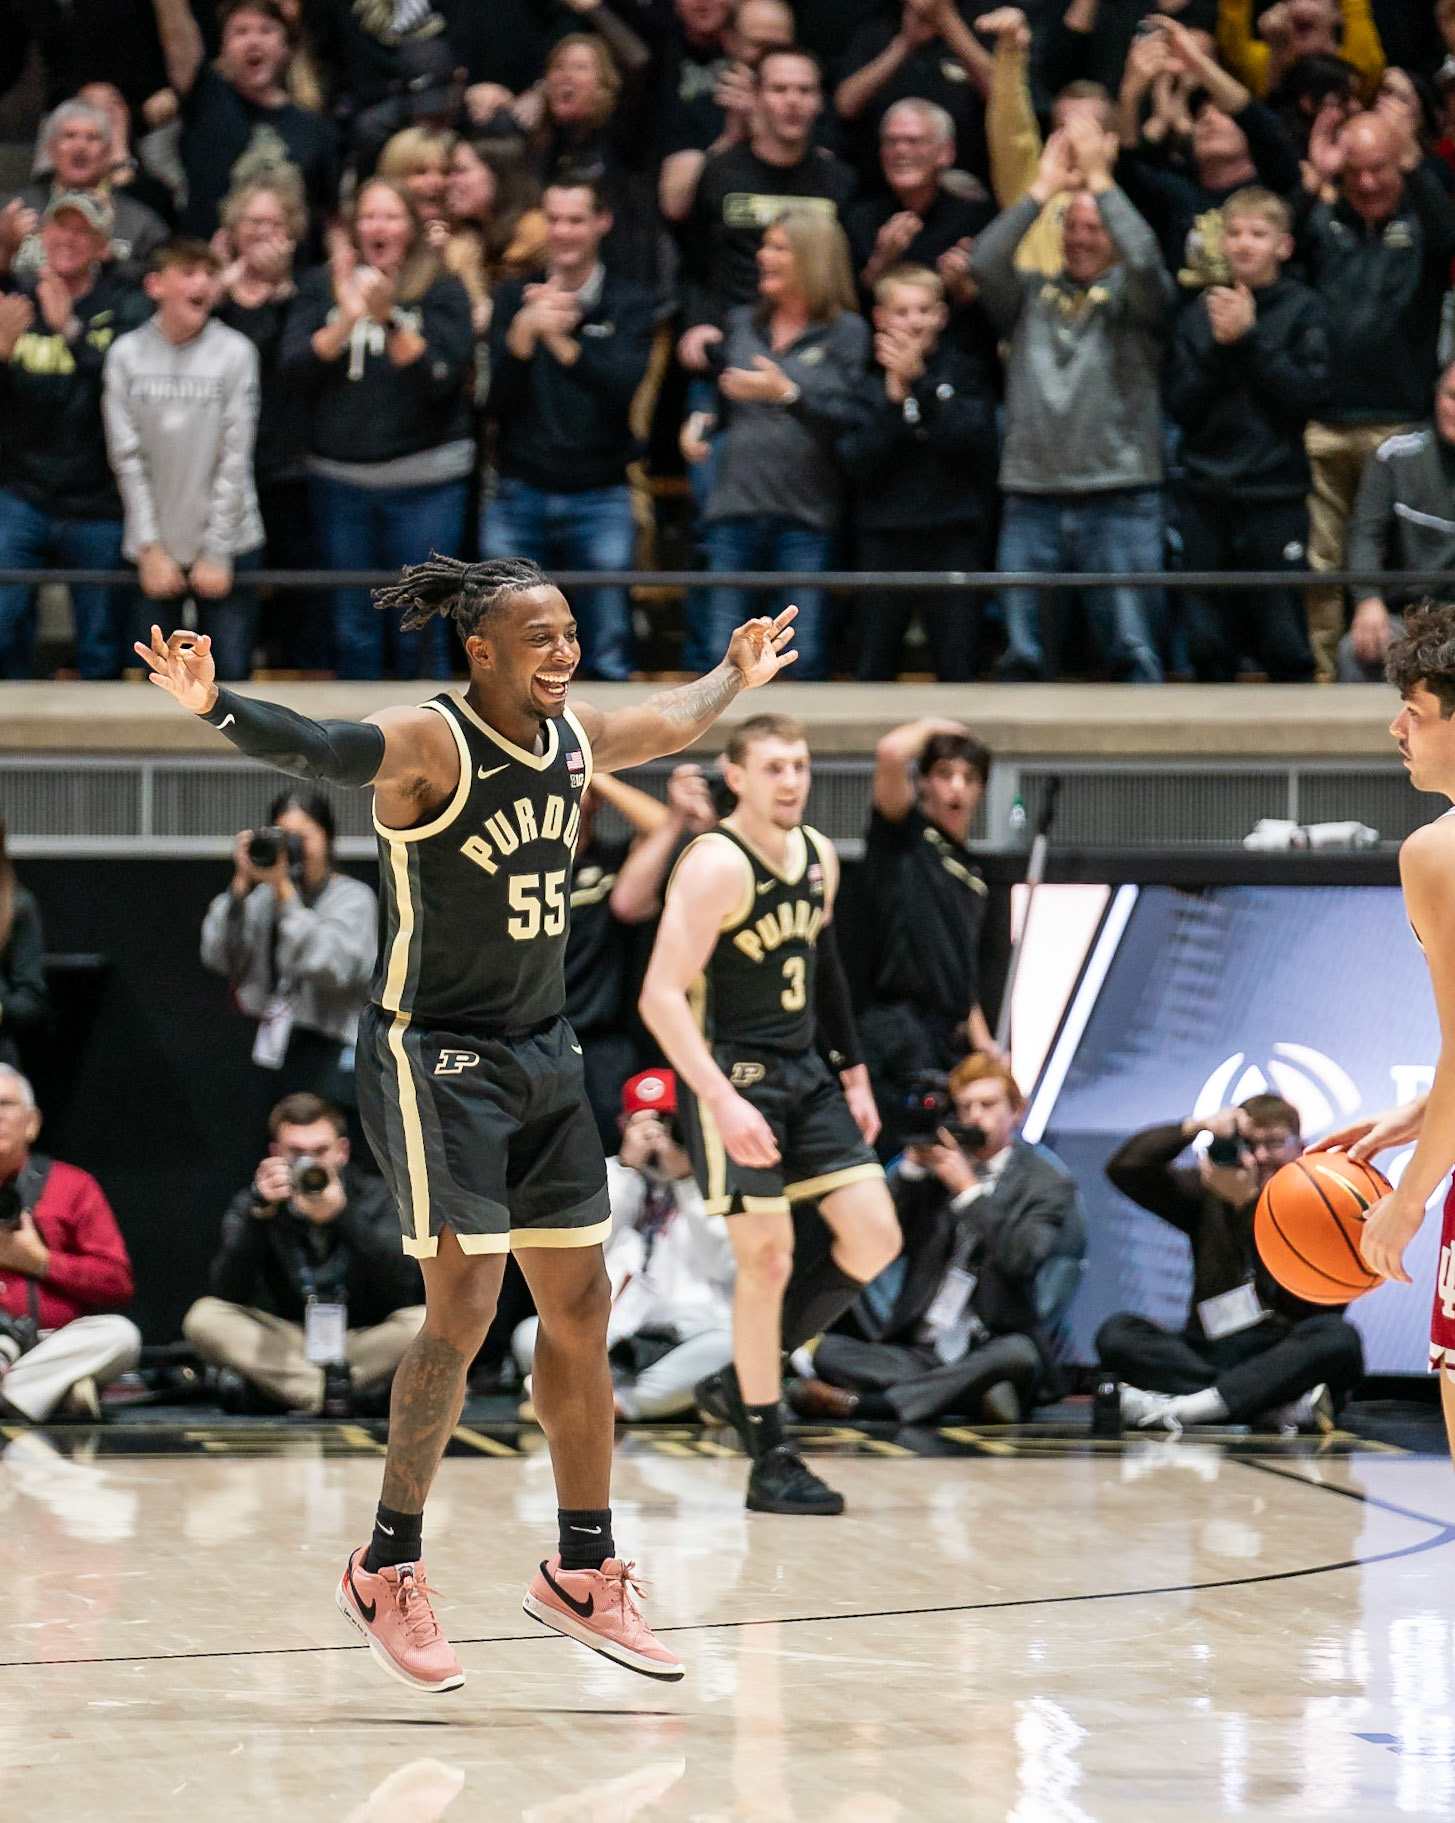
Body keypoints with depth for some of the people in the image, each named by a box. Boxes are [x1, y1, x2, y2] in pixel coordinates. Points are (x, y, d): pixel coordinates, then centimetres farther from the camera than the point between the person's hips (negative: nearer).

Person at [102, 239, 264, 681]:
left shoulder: (234, 352, -4)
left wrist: (216, 553, -8)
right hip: (153, 549, 1)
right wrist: (150, 549, -5)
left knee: (231, 675, -1)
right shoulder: (126, 354, 0)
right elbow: (127, 458, 0)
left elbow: (235, 458, -5)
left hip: (228, 546, -1)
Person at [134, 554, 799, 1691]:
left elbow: (667, 727, 29)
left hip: (542, 1053, 8)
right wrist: (214, 707, -55)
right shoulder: (430, 746, -18)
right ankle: (387, 1572, 4)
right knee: (464, 1309, -11)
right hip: (435, 1056, -8)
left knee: (581, 1309, 10)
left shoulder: (575, 741, 5)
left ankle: (584, 1574, 21)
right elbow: (321, 748, -37)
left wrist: (737, 678, 44)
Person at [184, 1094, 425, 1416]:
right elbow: (227, 1294, -18)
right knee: (203, 1318, -25)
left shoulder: (373, 1199, -5)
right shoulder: (250, 1206, -3)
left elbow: (403, 1285, -21)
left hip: (362, 1341, -1)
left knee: (425, 1323, -31)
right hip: (283, 1342, 1)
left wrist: (342, 1216, -33)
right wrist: (261, 1213, -30)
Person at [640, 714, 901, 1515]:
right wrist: (721, 1101, -29)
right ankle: (770, 1463, 2)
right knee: (768, 1257, -7)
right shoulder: (716, 865, -17)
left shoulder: (818, 857, 7)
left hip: (805, 1073, 8)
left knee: (874, 1238, 1)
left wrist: (852, 1074, 18)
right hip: (735, 1077, -8)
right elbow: (661, 997, -22)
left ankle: (743, 1381, 16)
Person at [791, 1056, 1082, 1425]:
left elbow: (1020, 1260, -12)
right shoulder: (934, 1168, 14)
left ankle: (857, 1402, -37)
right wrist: (911, 1167, -4)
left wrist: (967, 1188, -10)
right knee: (828, 1350, -22)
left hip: (989, 1351, -3)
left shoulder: (1048, 1182, 6)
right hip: (916, 1349, 3)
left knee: (1019, 1355, -39)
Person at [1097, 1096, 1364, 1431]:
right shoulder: (1208, 1195, 15)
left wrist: (1249, 1202, -16)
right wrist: (1194, 1126, -6)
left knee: (1339, 1336, -34)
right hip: (1208, 1354, 3)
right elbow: (1124, 1168, 5)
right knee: (1116, 1331, -23)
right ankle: (1282, 1405, -38)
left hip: (1285, 1360, -3)